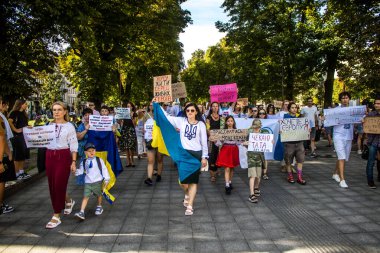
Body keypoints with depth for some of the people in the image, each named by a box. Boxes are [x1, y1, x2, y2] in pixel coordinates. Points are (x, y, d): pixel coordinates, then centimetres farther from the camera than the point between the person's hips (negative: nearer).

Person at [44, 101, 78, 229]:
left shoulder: (69, 126, -3)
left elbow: (73, 146, -4)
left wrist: (73, 162, -9)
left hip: (63, 156, -5)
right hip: (50, 156, 5)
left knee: (59, 185, -4)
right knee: (52, 186, 9)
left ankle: (56, 216, 8)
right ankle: (68, 201, 37)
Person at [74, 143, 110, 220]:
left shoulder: (99, 160, -1)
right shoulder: (83, 162, 5)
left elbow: (104, 169, -1)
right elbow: (81, 171, 9)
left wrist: (106, 179, -3)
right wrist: (76, 171, -13)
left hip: (97, 182, -1)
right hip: (87, 182, 1)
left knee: (99, 195, 14)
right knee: (85, 197, -8)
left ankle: (99, 207, 37)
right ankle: (82, 212, -11)